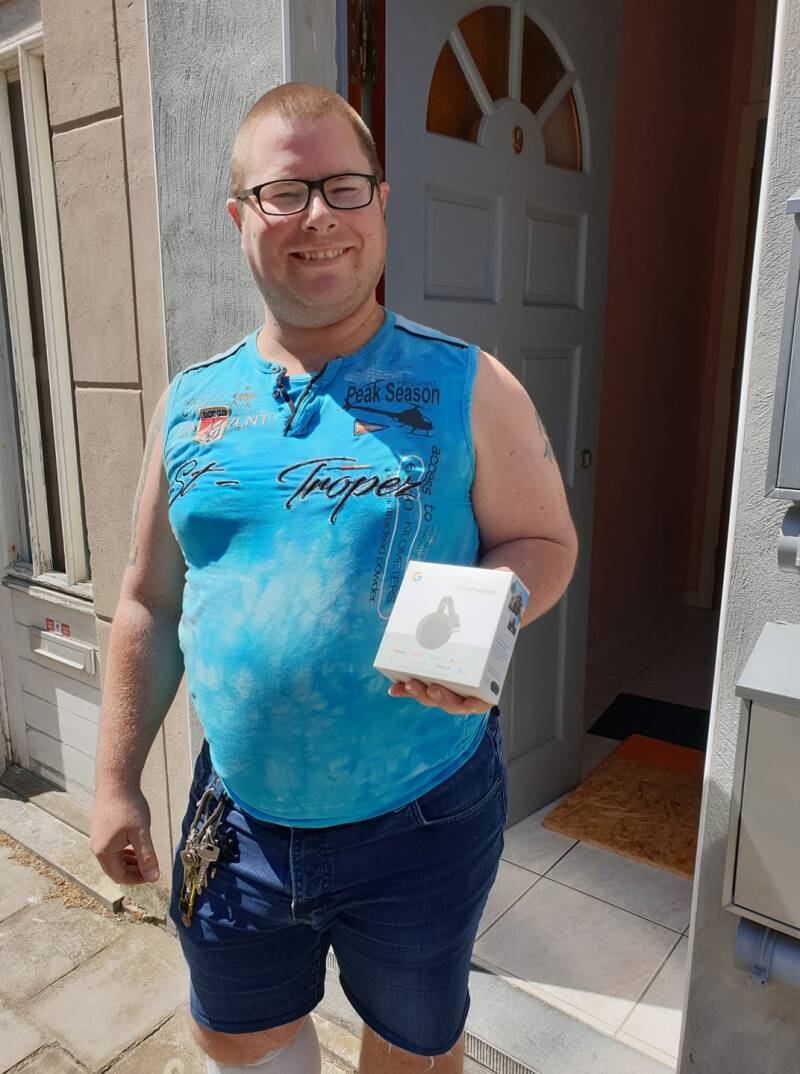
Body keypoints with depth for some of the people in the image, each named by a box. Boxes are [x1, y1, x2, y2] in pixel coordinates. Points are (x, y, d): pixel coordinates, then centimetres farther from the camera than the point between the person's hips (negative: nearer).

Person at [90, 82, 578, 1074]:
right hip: (238, 816, 3)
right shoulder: (190, 403, 0)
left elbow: (545, 541, -4)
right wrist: (116, 783, 6)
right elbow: (149, 603, 5)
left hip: (419, 818, -2)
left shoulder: (466, 387, -10)